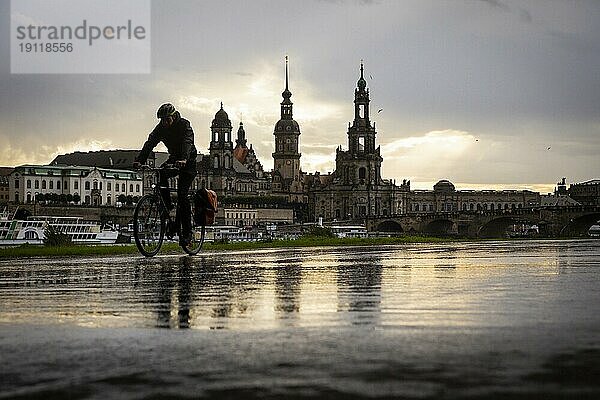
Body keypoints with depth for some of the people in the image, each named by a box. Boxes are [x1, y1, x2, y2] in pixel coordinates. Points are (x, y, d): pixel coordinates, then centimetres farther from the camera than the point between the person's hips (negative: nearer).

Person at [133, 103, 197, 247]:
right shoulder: (161, 127, -7)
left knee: (182, 195, -16)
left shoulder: (184, 125, -21)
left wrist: (183, 160, -58)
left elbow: (187, 142, -38)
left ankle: (187, 232, -12)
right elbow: (150, 143, -18)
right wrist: (139, 160, -34)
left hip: (188, 162, -5)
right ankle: (168, 207, -15)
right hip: (173, 159, 5)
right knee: (161, 173, -28)